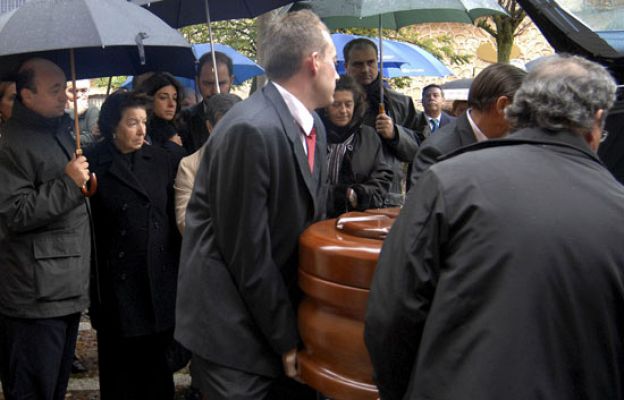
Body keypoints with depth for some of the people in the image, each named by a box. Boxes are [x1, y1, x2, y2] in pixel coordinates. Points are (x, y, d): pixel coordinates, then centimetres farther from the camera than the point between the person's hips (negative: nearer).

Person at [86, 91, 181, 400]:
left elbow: (172, 214, 9)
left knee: (156, 360, 9)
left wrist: (178, 267, 4)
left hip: (160, 277, 3)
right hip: (117, 281, -3)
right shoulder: (94, 165, -4)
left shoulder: (159, 159, 7)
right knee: (120, 363, 8)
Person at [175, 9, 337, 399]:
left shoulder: (312, 126, 6)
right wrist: (286, 339, -12)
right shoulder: (251, 130, -21)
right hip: (235, 330, -8)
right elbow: (247, 252, -20)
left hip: (285, 309, 8)